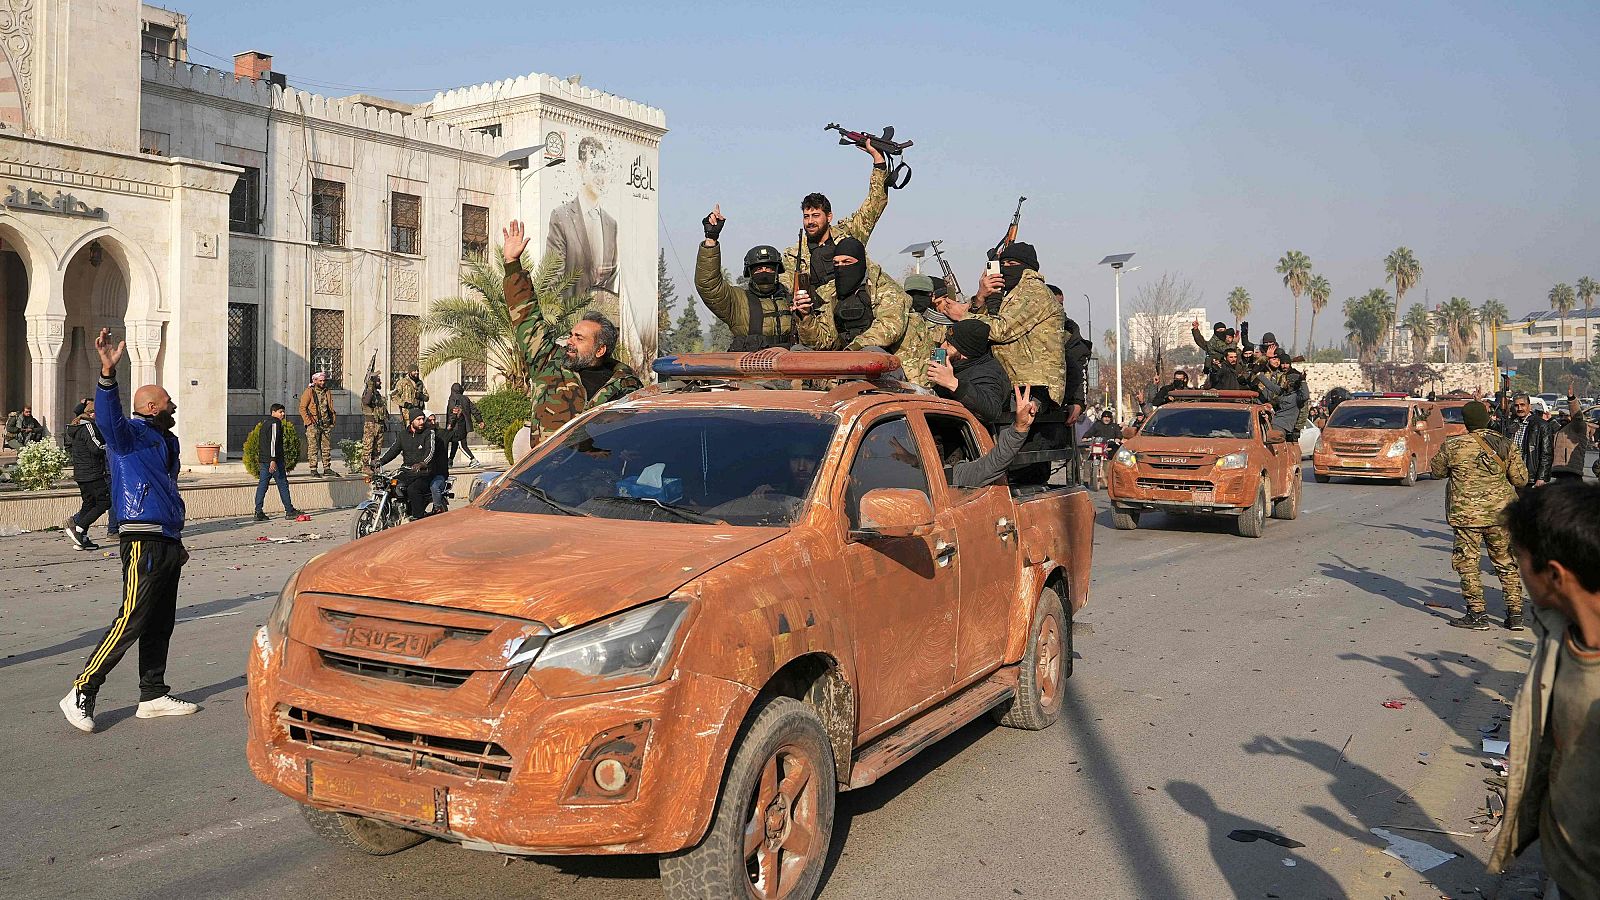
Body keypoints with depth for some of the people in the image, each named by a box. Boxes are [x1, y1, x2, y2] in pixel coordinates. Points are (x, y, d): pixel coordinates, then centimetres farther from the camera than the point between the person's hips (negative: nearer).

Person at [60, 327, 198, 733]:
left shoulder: (165, 440, 22)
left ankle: (153, 696, 19)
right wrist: (108, 371, -45)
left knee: (160, 624, 12)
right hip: (144, 542, -9)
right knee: (131, 622, -11)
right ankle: (81, 693, -2)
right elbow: (108, 416, -29)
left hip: (168, 542, 9)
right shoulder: (130, 434, -5)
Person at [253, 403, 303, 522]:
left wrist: (282, 457, 34)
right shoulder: (275, 423, -11)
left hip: (263, 459, 9)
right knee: (283, 484, -2)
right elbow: (273, 442, -21)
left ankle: (258, 512, 2)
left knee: (262, 485, 5)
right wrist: (273, 460, -26)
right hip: (273, 459, -9)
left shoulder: (265, 422, 20)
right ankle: (289, 511, 3)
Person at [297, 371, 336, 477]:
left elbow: (331, 408, 21)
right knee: (313, 448, -3)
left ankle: (327, 468, 12)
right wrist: (308, 422, -11)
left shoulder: (328, 392, 14)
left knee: (327, 448, 6)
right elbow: (302, 408, -4)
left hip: (326, 425, 5)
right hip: (313, 425, -5)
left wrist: (332, 420, 9)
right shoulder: (309, 392, -2)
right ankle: (314, 470, -2)